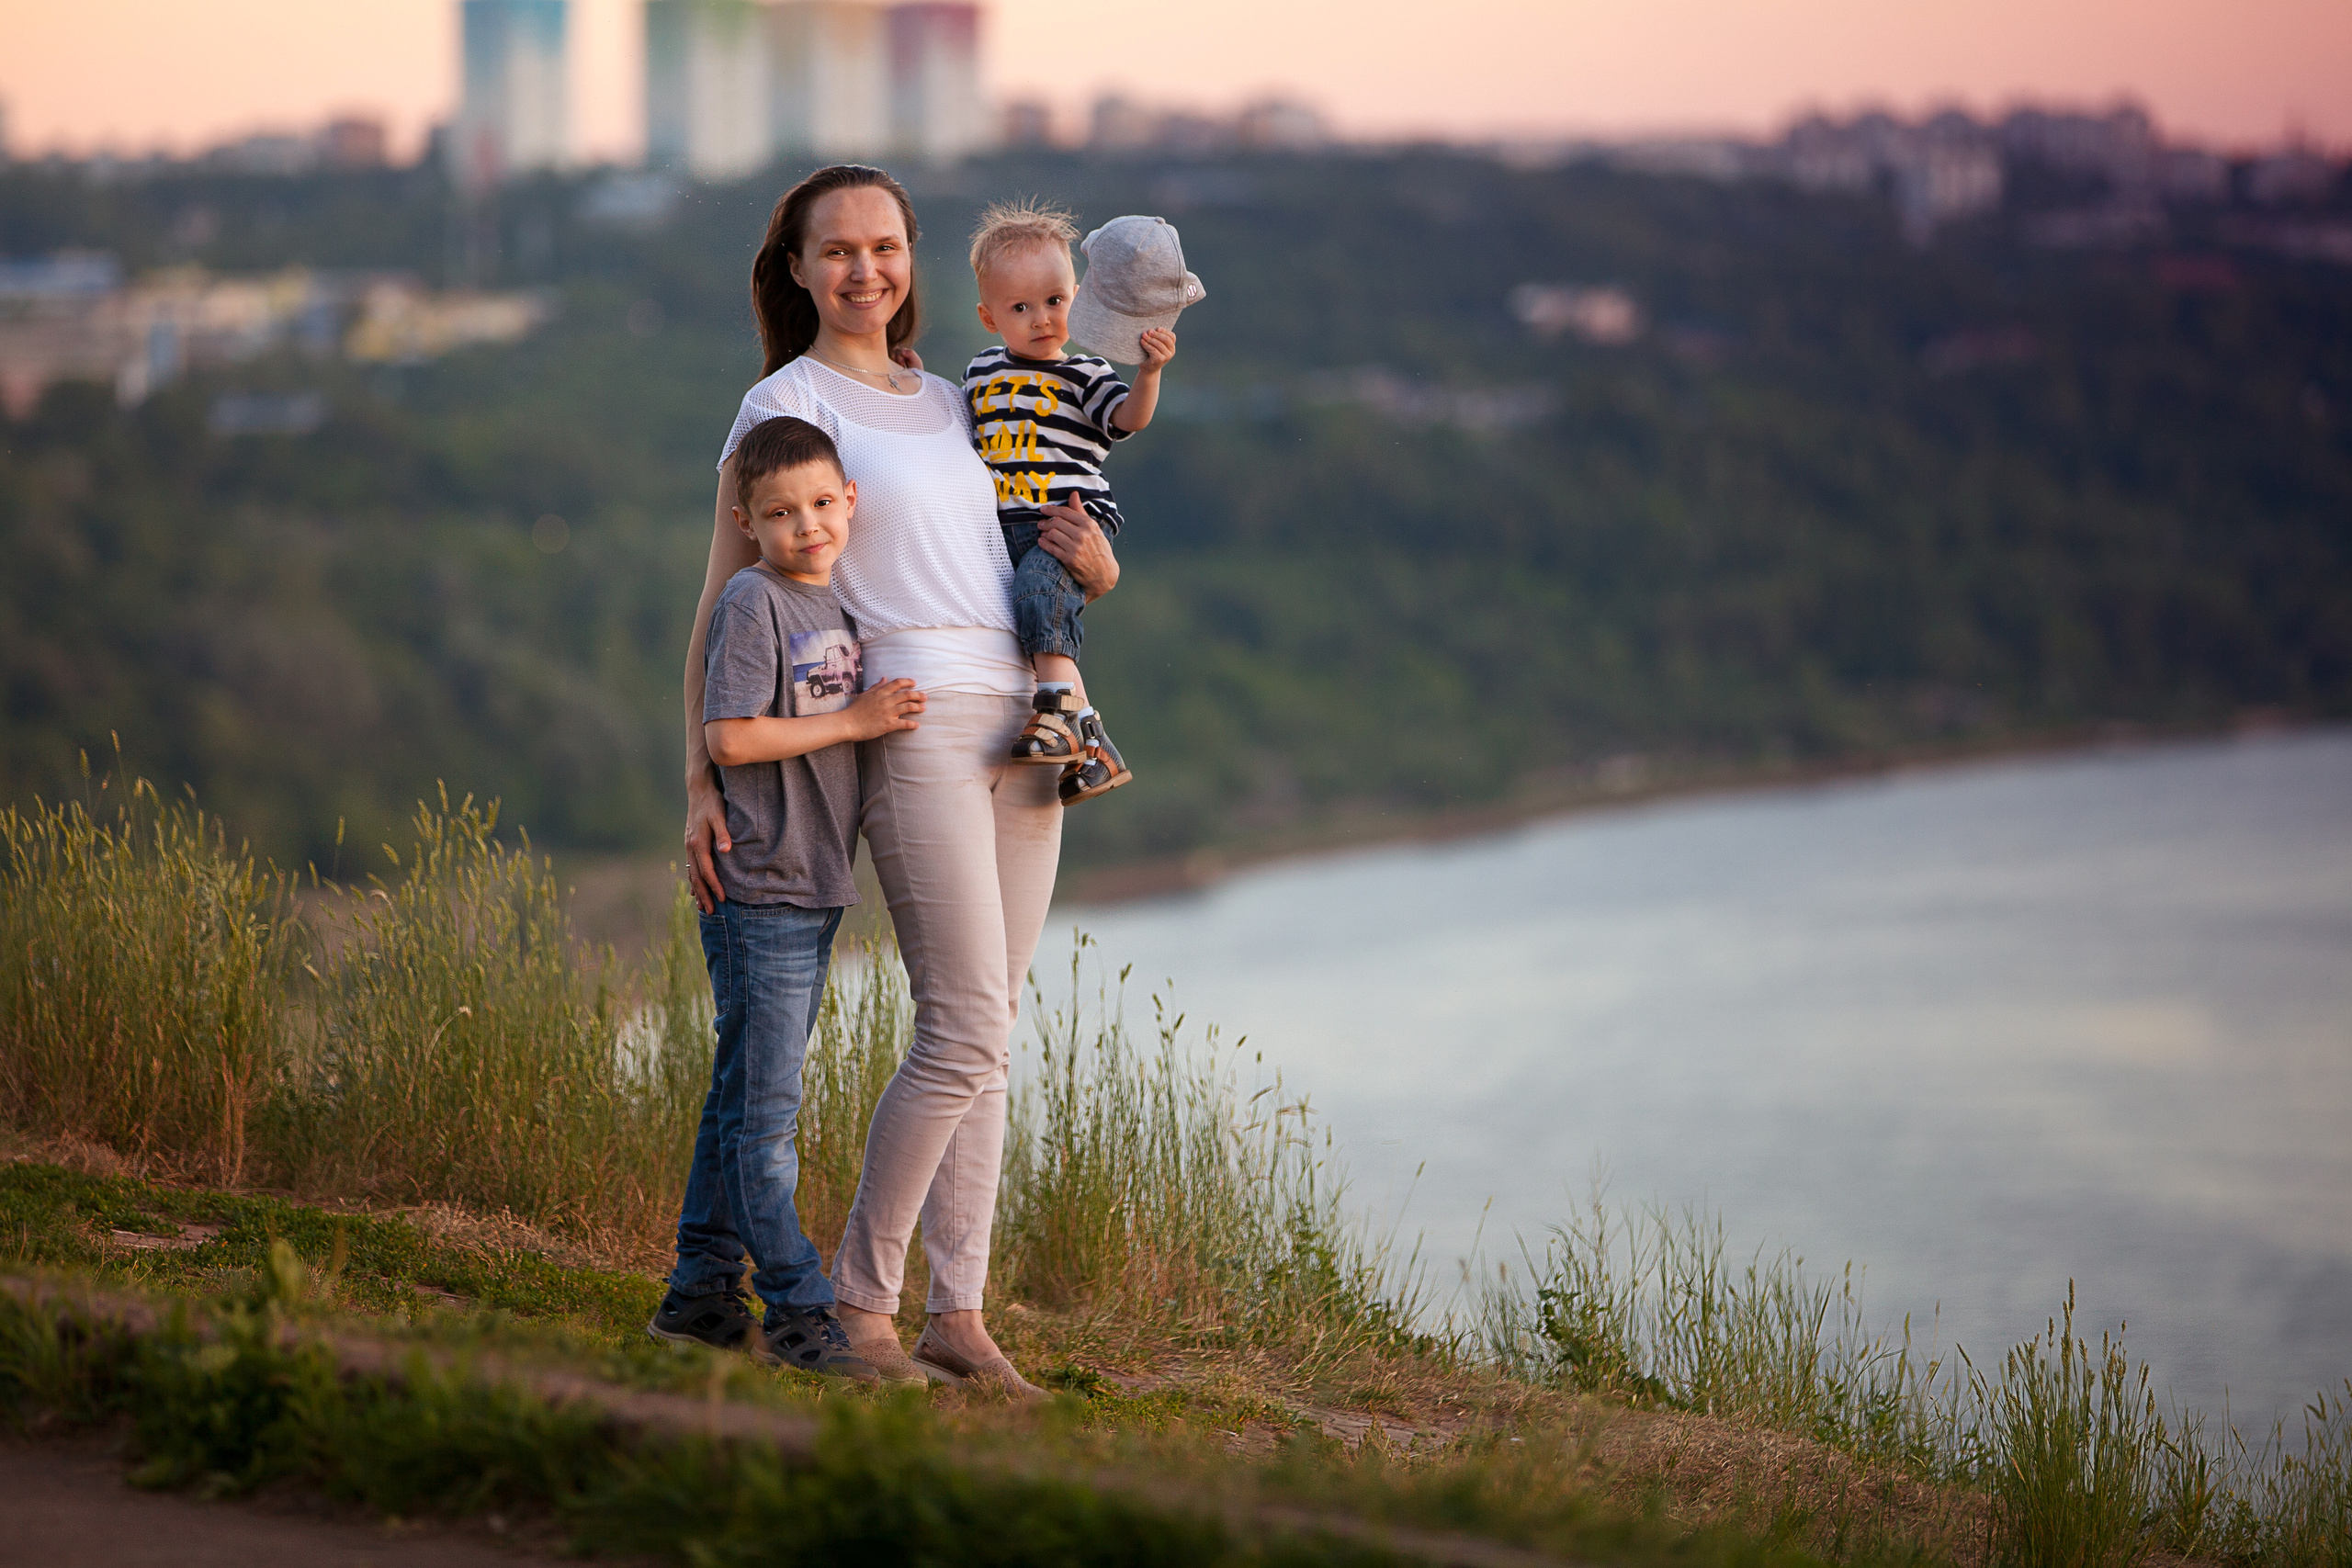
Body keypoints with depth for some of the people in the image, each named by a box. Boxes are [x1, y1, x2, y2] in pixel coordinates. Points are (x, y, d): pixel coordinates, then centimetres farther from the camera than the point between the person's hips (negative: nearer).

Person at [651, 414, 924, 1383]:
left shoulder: (837, 604, 14)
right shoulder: (752, 602, -11)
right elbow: (730, 737, -18)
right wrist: (854, 721, -15)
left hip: (815, 894, 9)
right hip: (758, 893, -9)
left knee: (745, 1103, 13)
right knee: (763, 1112, -5)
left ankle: (700, 1293, 19)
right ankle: (798, 1313, -5)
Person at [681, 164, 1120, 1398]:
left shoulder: (949, 404, 21)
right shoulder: (783, 406, 2)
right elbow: (722, 606, -1)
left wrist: (1096, 567, 4)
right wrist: (701, 780, -8)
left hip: (1020, 727, 7)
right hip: (914, 725, -7)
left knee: (984, 1038, 4)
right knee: (964, 1031, -13)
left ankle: (960, 1316, 6)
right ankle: (859, 1304, -4)